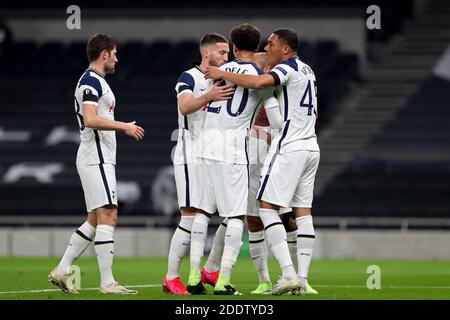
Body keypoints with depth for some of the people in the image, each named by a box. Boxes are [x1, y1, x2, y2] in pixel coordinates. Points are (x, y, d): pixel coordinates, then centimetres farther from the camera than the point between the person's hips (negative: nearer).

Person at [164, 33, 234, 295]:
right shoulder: (190, 78, -5)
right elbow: (185, 107, -25)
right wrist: (208, 96, -43)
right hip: (192, 157, -7)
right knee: (191, 217, -11)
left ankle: (210, 271, 13)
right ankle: (171, 278, -4)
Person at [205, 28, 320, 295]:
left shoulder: (287, 68, -9)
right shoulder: (307, 71, 18)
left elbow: (259, 83, -28)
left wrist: (223, 75, -18)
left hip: (289, 148, -9)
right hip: (311, 147, 9)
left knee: (268, 208, -6)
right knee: (303, 211, 6)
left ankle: (288, 273, -16)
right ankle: (303, 278, 2)